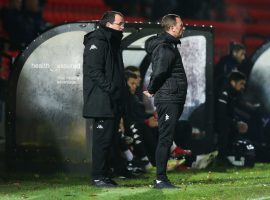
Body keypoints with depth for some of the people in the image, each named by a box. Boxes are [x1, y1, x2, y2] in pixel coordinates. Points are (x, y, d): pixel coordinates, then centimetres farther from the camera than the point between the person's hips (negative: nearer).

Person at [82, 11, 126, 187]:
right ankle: (98, 177, -5)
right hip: (102, 102, -10)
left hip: (113, 102, 10)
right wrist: (110, 88, -23)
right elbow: (94, 71, -19)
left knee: (110, 139, 11)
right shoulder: (97, 42, -10)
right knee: (102, 138, -8)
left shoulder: (113, 42, 20)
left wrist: (121, 92, 14)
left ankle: (103, 175, 16)